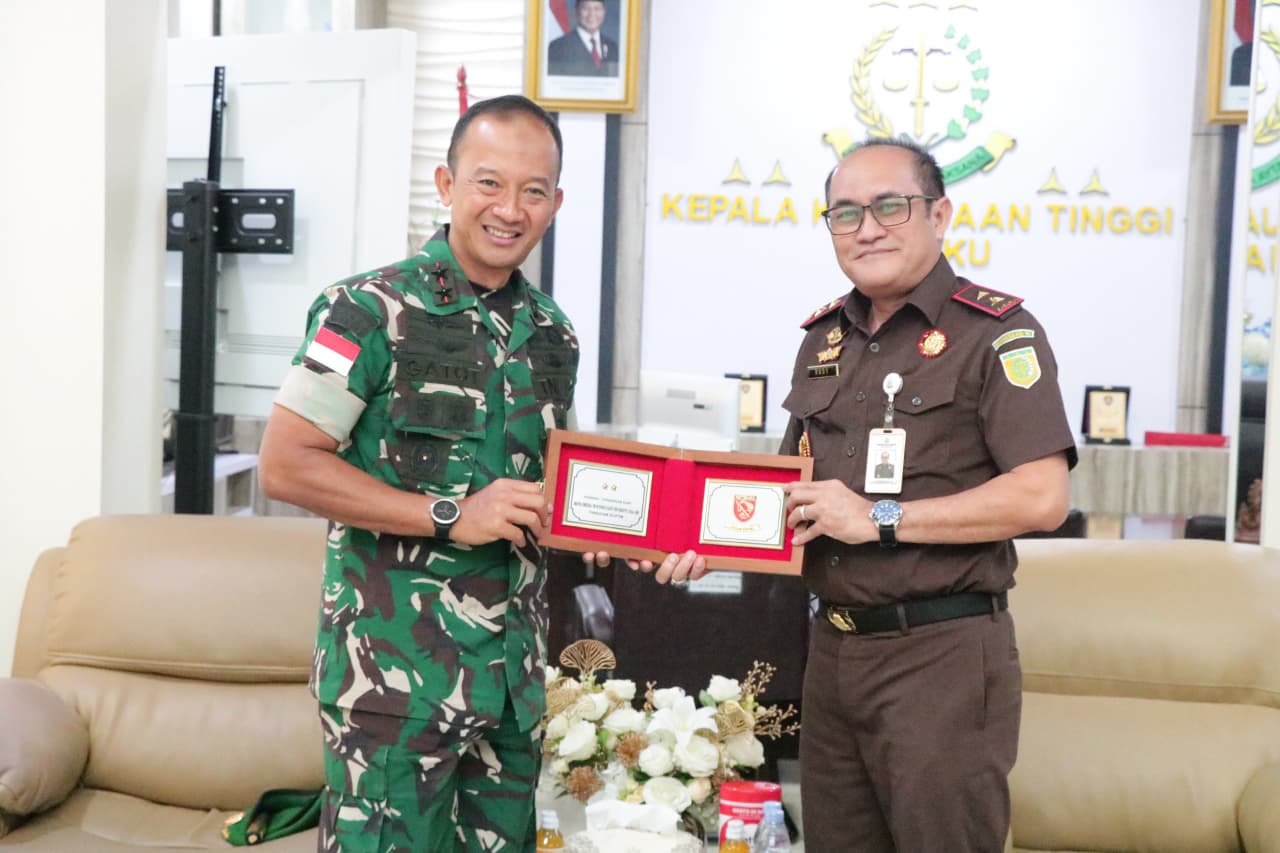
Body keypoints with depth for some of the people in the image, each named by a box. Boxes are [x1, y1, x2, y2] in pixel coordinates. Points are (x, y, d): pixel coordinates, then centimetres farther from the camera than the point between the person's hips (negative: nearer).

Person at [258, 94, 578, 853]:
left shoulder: (552, 332, 10)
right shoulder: (373, 312, -9)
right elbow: (285, 465, -14)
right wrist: (449, 516, -18)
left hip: (515, 667, 6)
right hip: (396, 667, -6)